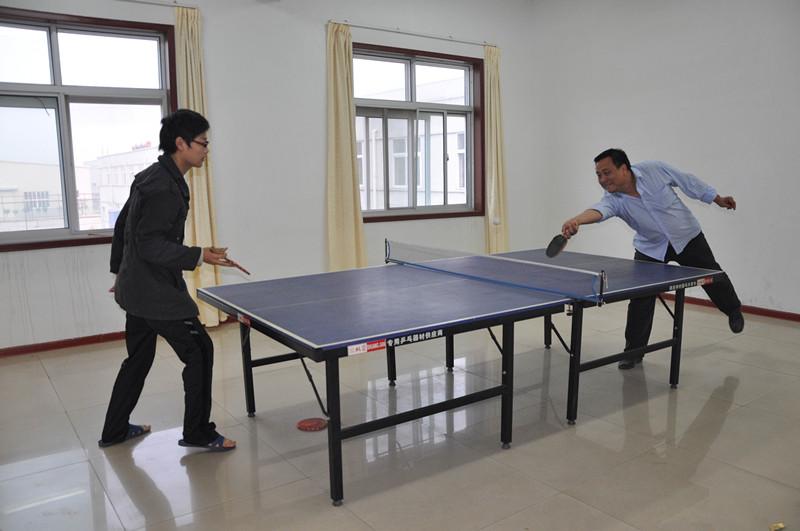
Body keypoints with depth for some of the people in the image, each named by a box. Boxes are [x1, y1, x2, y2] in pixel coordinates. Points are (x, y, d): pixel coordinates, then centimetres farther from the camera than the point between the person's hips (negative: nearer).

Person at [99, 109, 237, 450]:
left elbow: (122, 227, 19)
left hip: (137, 290, 10)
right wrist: (199, 256, -25)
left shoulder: (150, 177, 11)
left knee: (138, 358, 20)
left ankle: (114, 431, 34)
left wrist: (120, 271, 27)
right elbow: (150, 245, -25)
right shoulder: (164, 187, -21)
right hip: (158, 293, -10)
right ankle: (198, 432, 11)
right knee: (199, 351, -1)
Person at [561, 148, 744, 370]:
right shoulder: (613, 200, -26)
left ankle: (733, 310, 49)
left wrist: (718, 199, 3)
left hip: (687, 237, 1)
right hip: (651, 249, 0)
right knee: (640, 299, -10)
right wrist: (576, 220, -72)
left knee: (713, 277, 15)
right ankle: (634, 351, 6)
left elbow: (687, 181, -7)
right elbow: (598, 211, -50)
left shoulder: (654, 169, -24)